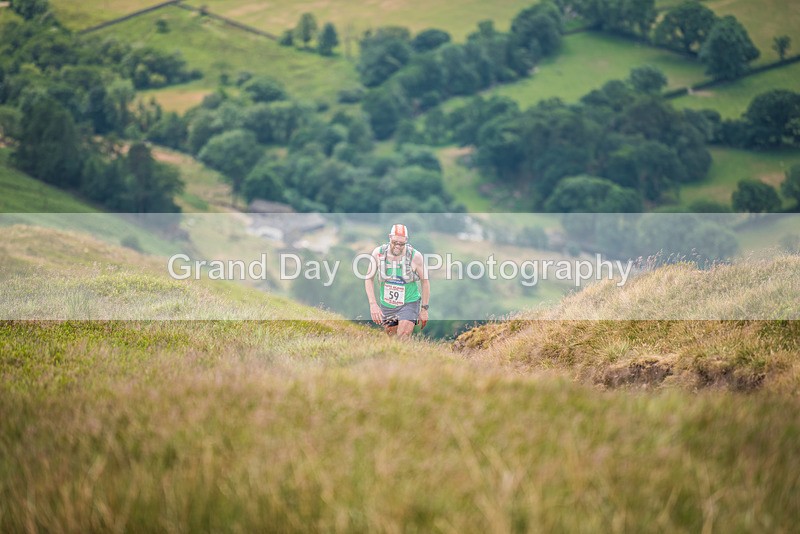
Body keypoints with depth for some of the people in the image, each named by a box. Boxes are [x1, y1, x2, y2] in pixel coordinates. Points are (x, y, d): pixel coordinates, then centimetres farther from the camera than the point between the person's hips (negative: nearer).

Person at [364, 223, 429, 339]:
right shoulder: (378, 253, -14)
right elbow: (369, 278, -5)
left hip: (408, 304, -3)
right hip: (386, 305, 3)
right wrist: (373, 304, -15)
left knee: (402, 340, -17)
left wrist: (424, 309, -2)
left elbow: (425, 281, -5)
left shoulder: (415, 256, -18)